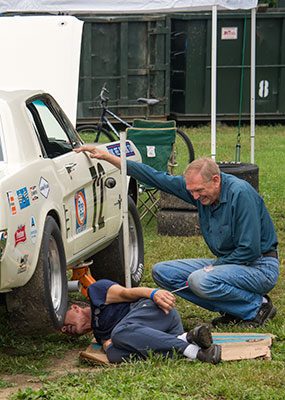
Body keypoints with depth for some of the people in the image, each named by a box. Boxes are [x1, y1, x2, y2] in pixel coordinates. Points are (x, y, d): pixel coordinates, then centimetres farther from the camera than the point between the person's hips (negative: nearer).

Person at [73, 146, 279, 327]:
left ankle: (258, 307, -10)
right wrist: (107, 157, 4)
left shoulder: (240, 193, -23)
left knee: (201, 281, -33)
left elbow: (250, 250, -24)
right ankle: (232, 309, 0)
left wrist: (214, 266, -16)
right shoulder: (197, 188, -1)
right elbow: (156, 177, 6)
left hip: (260, 267, -9)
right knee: (162, 272, -1)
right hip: (224, 262, 9)